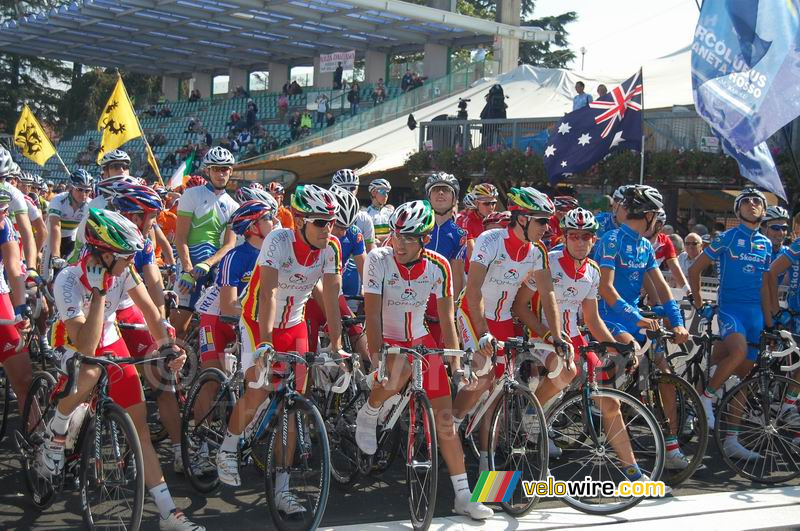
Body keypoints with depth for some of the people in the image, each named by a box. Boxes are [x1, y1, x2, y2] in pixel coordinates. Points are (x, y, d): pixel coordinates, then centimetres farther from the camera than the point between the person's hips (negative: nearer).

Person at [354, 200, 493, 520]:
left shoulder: (438, 267, -12)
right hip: (386, 338, -2)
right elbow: (372, 314, -23)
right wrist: (376, 358, -33)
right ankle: (368, 416, -3)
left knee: (444, 417, -4)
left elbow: (447, 318, -7)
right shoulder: (379, 260, -19)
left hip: (420, 339, 3)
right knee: (397, 374, -38)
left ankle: (463, 497, 4)